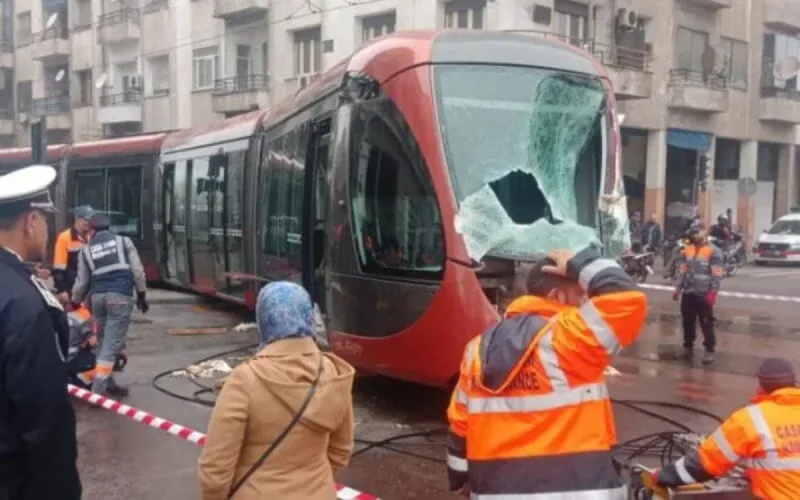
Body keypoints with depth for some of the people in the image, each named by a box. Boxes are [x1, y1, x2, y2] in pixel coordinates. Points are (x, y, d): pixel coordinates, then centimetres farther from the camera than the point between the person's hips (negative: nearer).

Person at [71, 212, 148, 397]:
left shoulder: (86, 250, 15)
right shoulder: (124, 241, 10)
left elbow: (82, 281, 15)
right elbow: (137, 271, 4)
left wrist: (75, 302, 30)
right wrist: (142, 295, 12)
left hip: (98, 296, 4)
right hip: (120, 295, -3)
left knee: (104, 342, 18)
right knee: (112, 343, -6)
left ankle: (108, 384, 22)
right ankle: (98, 389, -13)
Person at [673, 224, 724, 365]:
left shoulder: (713, 251, -6)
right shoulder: (687, 250, 13)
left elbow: (717, 274, -10)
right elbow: (682, 271, 15)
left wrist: (713, 292, -16)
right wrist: (677, 288, 9)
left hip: (704, 294, -5)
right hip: (688, 293, 5)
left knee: (706, 324, -2)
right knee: (688, 322, 12)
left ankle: (709, 350, 5)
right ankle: (688, 346, 25)